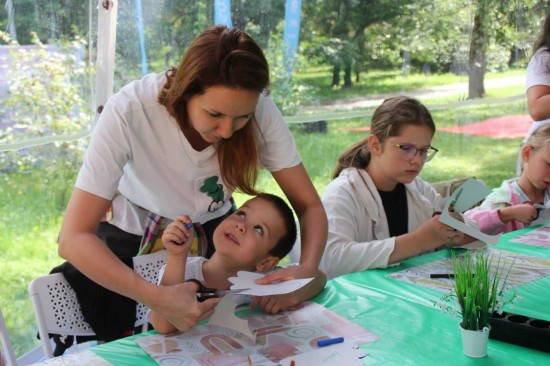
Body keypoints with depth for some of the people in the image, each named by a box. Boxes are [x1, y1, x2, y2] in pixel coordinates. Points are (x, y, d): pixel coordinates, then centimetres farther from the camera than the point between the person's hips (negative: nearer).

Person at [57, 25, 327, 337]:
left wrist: (307, 269, -39)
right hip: (132, 231, -2)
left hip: (212, 225, 2)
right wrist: (156, 297, -50)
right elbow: (73, 239, -37)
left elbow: (310, 206, -19)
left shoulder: (260, 111, -27)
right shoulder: (129, 112, -35)